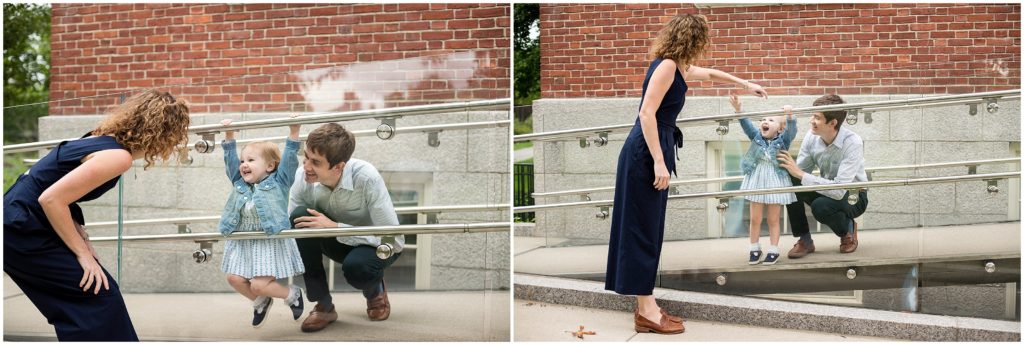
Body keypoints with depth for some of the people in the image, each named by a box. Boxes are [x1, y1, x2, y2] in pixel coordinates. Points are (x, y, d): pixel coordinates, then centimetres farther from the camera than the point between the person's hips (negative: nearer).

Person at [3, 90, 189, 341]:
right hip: (22, 232, -9)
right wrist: (82, 252, -15)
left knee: (77, 303, 14)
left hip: (20, 225, 9)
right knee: (99, 295, -6)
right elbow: (51, 199, -25)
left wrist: (81, 240, 6)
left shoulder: (105, 139, 8)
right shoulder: (119, 156, -20)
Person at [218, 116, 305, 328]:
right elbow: (230, 159, 12)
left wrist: (294, 131, -16)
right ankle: (260, 302, 26)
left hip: (270, 241, -6)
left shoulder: (278, 182, -3)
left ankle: (292, 294, 15)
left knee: (259, 284, -14)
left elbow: (290, 157, -10)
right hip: (243, 241, 6)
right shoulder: (239, 183, 10)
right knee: (235, 278, -4)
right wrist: (229, 135, 8)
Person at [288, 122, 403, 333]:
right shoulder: (303, 176, -22)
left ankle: (376, 291, 4)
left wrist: (334, 227, -36)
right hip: (339, 242, 4)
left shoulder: (367, 178, -33)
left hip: (379, 245, -4)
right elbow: (291, 227, -11)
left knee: (356, 267, -38)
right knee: (300, 216, -27)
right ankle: (324, 307, -12)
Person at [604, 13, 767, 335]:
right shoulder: (666, 65, -12)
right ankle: (646, 311, 0)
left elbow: (710, 73, 38)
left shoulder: (679, 66, 18)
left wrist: (746, 84, 48)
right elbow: (647, 113, -20)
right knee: (643, 230, -5)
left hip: (653, 151, 10)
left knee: (650, 230, 10)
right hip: (645, 153, -10)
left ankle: (646, 307, 15)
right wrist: (658, 162, -23)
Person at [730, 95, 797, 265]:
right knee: (755, 219, 6)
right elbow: (746, 124, -7)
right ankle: (754, 249, 18)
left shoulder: (783, 140, -4)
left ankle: (773, 251, 17)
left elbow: (791, 130, -21)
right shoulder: (756, 136, 3)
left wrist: (789, 116, -40)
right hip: (756, 181, 2)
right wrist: (738, 109, -23)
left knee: (773, 220, 7)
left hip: (776, 182, -2)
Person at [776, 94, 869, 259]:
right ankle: (804, 240, -6)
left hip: (852, 196, -5)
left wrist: (800, 174, -38)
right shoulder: (812, 137, -12)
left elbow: (839, 190, -35)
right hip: (826, 190, 5)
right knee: (789, 183, -22)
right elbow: (799, 172, -7)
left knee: (821, 206, -36)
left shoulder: (853, 143, -29)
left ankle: (848, 228, 1)